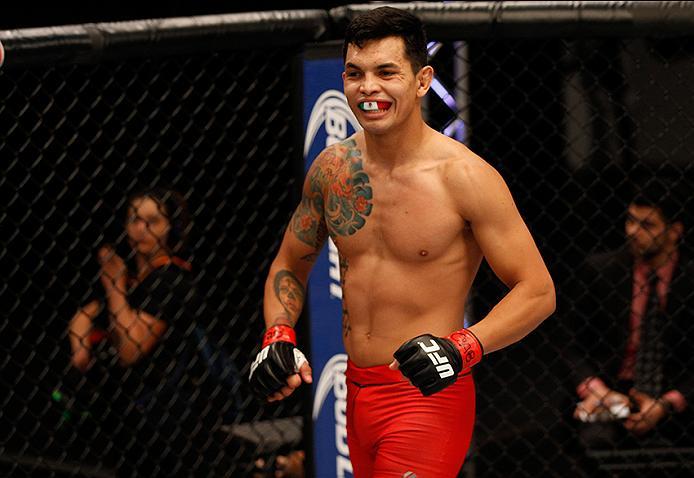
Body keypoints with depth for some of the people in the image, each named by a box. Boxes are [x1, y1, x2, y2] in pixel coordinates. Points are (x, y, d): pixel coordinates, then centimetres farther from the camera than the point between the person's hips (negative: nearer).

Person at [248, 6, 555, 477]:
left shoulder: (464, 177, -13)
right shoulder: (331, 168, 4)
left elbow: (537, 292, -12)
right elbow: (291, 263, 19)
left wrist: (462, 347, -25)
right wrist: (279, 336, 1)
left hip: (427, 394, -6)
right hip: (355, 393, 6)